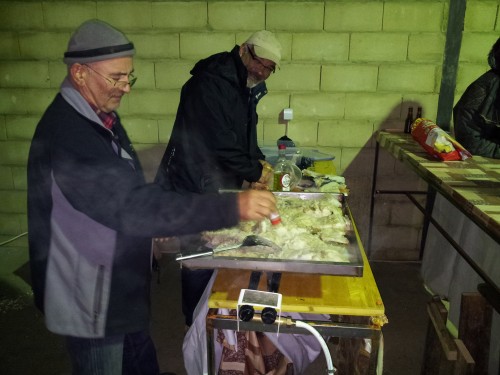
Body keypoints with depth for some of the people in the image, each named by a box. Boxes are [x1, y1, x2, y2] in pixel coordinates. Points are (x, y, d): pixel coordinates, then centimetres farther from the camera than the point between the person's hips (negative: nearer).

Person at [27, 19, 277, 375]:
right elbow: (133, 206, -36)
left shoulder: (99, 117, 4)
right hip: (91, 297, -9)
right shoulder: (66, 134, -29)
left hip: (119, 283, 9)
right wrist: (233, 207, -38)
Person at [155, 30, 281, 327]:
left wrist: (260, 163, -2)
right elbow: (220, 143, -27)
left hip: (221, 187, 9)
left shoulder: (247, 89, 10)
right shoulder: (209, 84, -22)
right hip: (195, 188, -9)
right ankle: (197, 325, 25)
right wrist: (256, 172, -15)